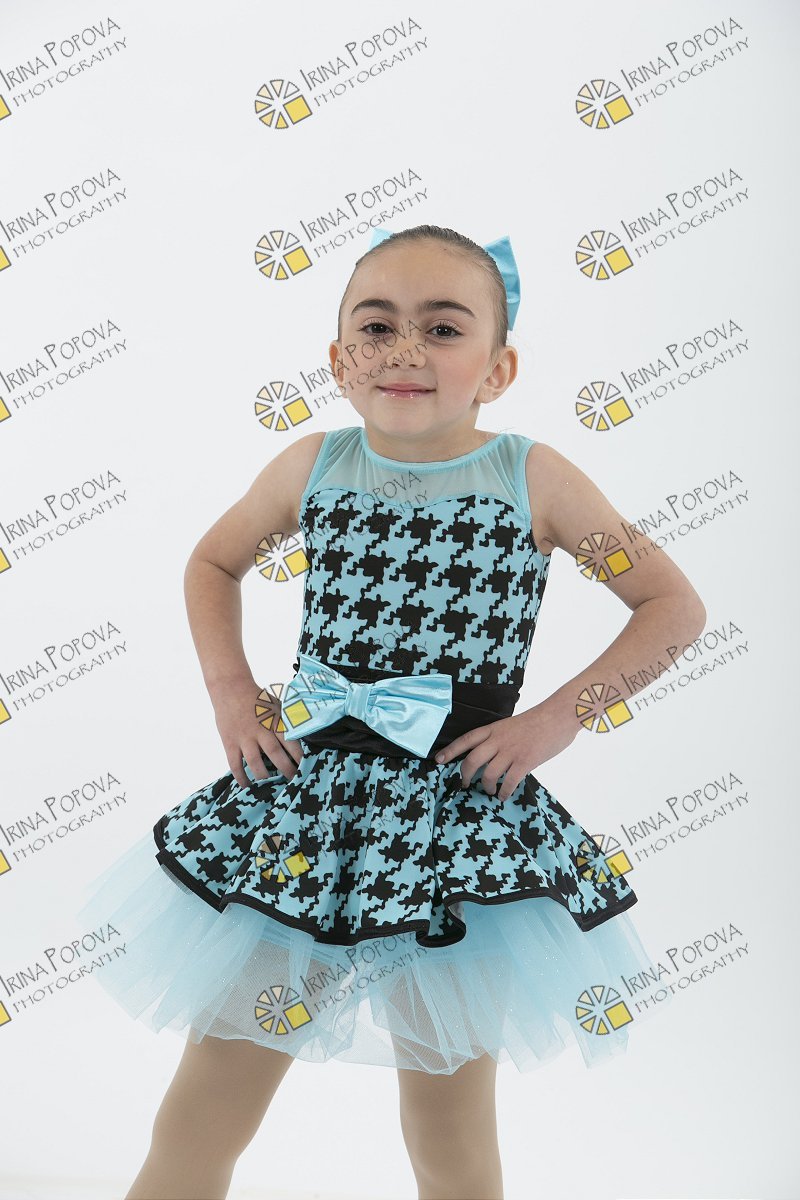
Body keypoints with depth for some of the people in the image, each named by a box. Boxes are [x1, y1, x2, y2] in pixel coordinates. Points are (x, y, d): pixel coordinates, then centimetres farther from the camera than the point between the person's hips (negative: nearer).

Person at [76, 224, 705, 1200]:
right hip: (300, 801, 2)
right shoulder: (312, 466, 1)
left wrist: (558, 718, -7)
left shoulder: (533, 478, -5)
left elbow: (674, 604, 2)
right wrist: (231, 691, 4)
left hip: (460, 818, -1)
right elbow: (213, 563, 19)